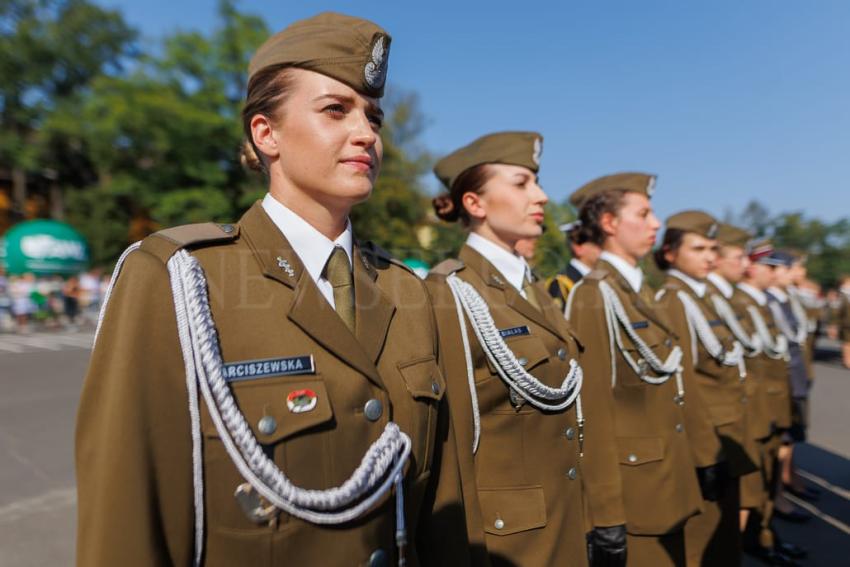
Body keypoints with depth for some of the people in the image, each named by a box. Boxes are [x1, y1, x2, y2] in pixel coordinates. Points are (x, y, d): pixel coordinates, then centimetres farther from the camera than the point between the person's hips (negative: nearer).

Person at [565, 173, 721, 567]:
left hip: (669, 476, 9)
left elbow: (675, 378, 13)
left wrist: (704, 450, 15)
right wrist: (605, 509, -22)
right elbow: (593, 405, -23)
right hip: (632, 485, -9)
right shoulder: (593, 297, -19)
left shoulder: (642, 291, 10)